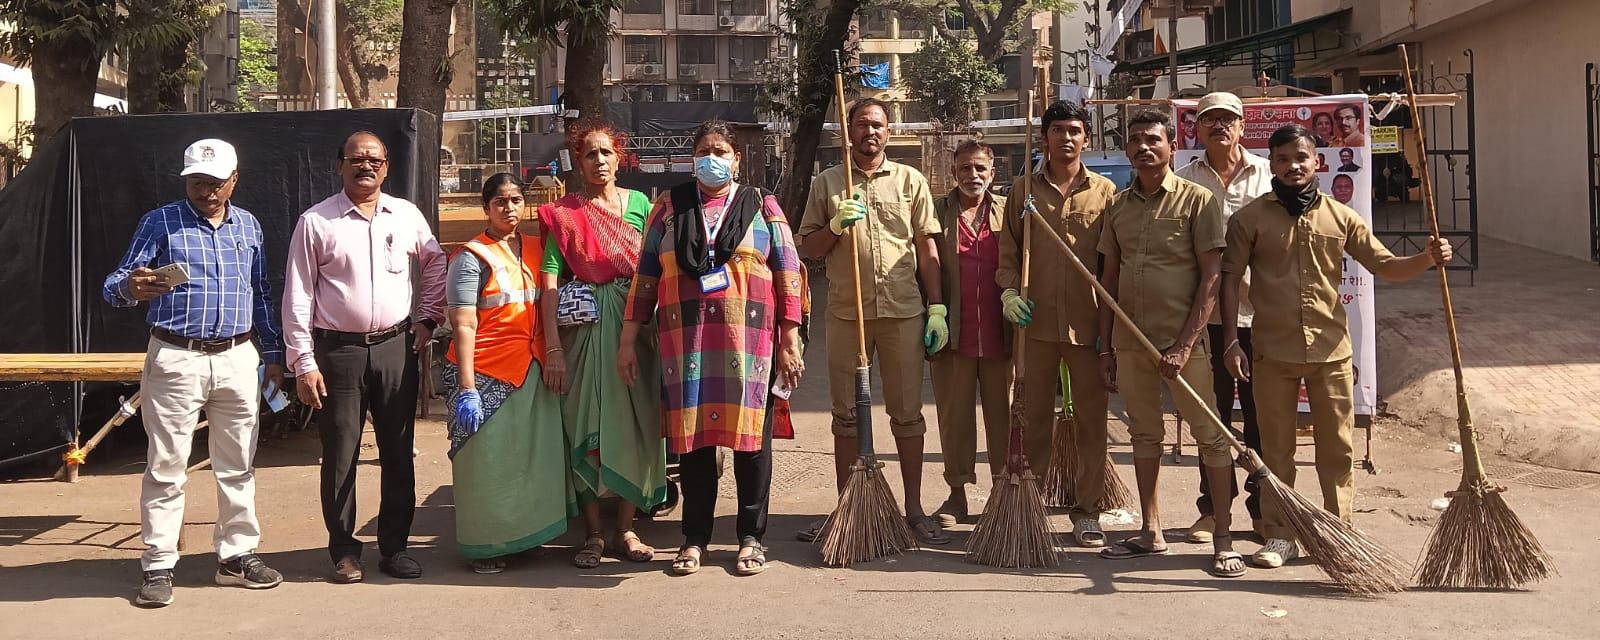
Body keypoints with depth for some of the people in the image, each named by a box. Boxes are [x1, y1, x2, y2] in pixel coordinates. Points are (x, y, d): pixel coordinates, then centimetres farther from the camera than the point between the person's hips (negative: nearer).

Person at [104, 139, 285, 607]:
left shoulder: (249, 226, 13)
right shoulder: (160, 223, 1)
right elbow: (115, 284, -6)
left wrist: (273, 354, 16)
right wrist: (130, 289, -30)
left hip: (238, 359, 4)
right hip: (175, 358, -4)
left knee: (238, 466, 9)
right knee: (166, 468, -1)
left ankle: (237, 555, 18)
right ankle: (158, 567, 5)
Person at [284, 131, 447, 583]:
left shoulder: (406, 216, 7)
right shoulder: (316, 222, -2)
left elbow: (436, 264, 23)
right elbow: (297, 296, -3)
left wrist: (427, 318, 14)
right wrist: (303, 363, -7)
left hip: (395, 347, 3)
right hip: (337, 350, -3)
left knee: (398, 452, 7)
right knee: (341, 455, 3)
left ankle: (394, 546, 19)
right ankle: (343, 550, 16)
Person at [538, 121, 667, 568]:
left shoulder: (640, 204, 6)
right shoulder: (563, 213, 0)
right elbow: (549, 281, -7)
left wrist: (657, 330, -2)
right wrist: (553, 348, -15)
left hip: (634, 330, 2)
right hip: (583, 331, -2)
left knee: (634, 428, 5)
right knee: (584, 429, 2)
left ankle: (625, 529, 17)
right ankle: (593, 533, 12)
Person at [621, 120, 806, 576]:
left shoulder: (762, 206, 9)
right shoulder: (669, 209, 12)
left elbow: (788, 275, 4)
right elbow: (645, 276, 11)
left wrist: (790, 341, -3)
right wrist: (629, 340, 6)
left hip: (749, 341, -1)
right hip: (685, 343, 1)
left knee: (750, 434, 1)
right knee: (692, 435, 3)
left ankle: (751, 536, 13)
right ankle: (694, 537, 14)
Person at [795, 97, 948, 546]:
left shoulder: (910, 181, 9)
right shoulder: (825, 184, 10)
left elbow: (928, 250, 8)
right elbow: (807, 249, 10)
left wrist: (937, 308, 1)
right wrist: (835, 226, -9)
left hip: (903, 311, -1)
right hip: (846, 312, 1)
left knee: (907, 411, 3)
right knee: (847, 413, 7)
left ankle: (914, 508, 11)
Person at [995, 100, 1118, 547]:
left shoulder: (1105, 191, 6)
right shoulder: (1024, 189, 8)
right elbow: (1008, 250, 9)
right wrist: (1010, 291, -8)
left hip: (1088, 322, 0)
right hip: (1036, 321, 1)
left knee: (1092, 418, 4)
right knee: (1033, 418, 6)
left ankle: (1087, 510, 14)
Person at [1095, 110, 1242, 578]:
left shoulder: (1197, 200, -4)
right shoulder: (1118, 207, 10)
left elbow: (1211, 276, -9)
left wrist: (1185, 345, -15)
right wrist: (1106, 346, 10)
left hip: (1181, 340, -5)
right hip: (1130, 340, 5)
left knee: (1210, 435, -3)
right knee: (1143, 434, 12)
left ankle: (1223, 540, 3)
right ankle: (1151, 533, 22)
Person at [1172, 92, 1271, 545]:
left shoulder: (1268, 175, 6)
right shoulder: (1185, 180, 6)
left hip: (1259, 311, 0)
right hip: (1206, 314, 0)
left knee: (1262, 413, 5)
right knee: (1212, 414, 7)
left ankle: (1265, 507, 17)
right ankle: (1214, 507, 17)